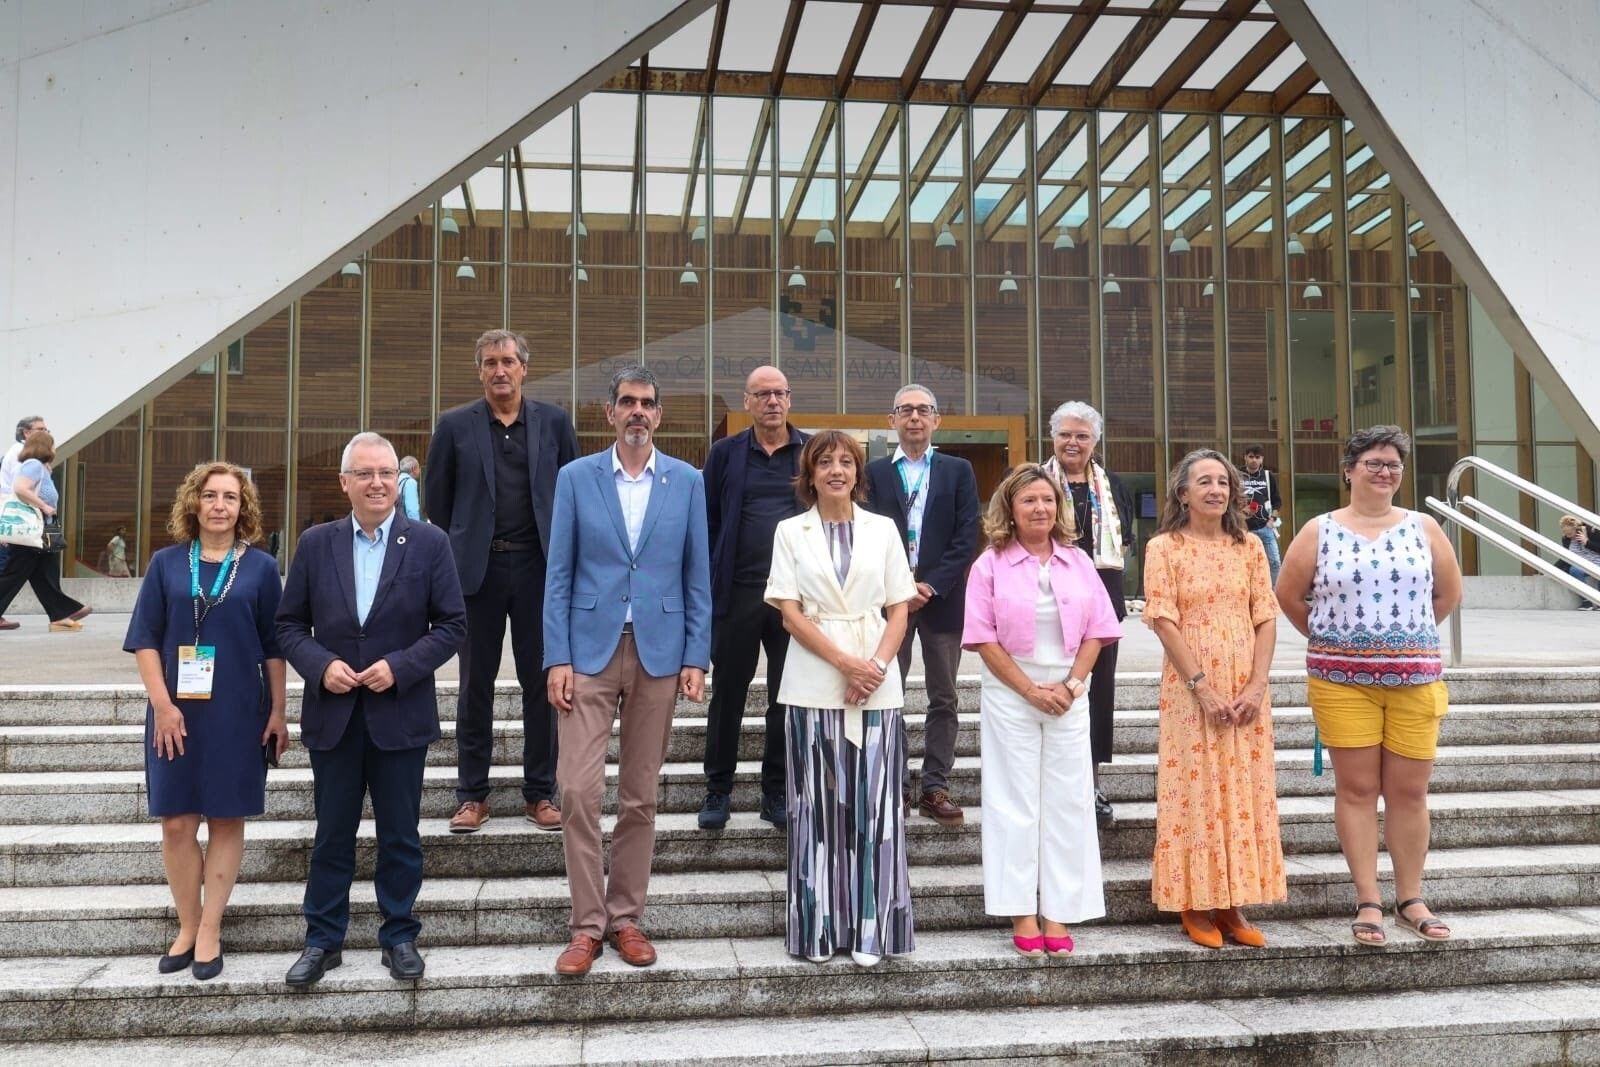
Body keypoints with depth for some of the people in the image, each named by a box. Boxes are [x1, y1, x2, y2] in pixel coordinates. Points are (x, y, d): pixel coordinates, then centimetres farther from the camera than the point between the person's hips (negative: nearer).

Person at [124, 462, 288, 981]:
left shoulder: (260, 567, 1)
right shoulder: (166, 563, 3)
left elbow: (273, 646, 3)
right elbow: (145, 640, 1)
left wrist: (277, 712, -1)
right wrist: (163, 704, -9)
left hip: (238, 713, -1)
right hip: (176, 712, 1)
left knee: (226, 820, 5)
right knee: (176, 823, 4)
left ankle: (209, 932, 15)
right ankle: (187, 928, 19)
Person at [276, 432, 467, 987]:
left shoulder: (429, 542, -3)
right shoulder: (316, 543, 3)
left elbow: (452, 625, -3)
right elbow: (290, 624, 6)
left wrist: (400, 667, -15)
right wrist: (321, 666, -12)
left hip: (400, 714, -1)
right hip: (333, 713, 2)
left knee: (400, 834, 9)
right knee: (332, 834, 11)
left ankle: (399, 936, 24)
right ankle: (323, 940, 25)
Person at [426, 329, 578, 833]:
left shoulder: (553, 421, 6)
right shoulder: (455, 425, 4)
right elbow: (438, 500, 7)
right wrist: (448, 561, 5)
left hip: (539, 565, 1)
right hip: (478, 568, 0)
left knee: (541, 682, 6)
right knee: (476, 685, 7)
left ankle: (541, 792, 17)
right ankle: (472, 795, 17)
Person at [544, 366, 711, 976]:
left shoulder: (687, 481, 5)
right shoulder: (576, 478, 3)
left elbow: (697, 576, 5)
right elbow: (558, 574, 1)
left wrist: (696, 658, -2)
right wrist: (557, 658, -6)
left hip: (658, 652, 1)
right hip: (590, 651, -1)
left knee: (640, 796, 8)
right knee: (578, 789, -7)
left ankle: (626, 918, 20)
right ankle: (588, 925, 6)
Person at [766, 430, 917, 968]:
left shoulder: (883, 529, 10)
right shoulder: (791, 532, 7)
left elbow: (898, 612, 8)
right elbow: (790, 614, -1)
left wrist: (876, 666, -9)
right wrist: (846, 661, -12)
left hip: (876, 685, 1)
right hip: (813, 684, -1)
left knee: (873, 803, 0)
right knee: (818, 803, 2)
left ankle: (870, 929, 9)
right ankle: (819, 927, 11)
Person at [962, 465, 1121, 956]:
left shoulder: (1078, 562, 6)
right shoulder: (990, 565, -3)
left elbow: (1096, 632, 5)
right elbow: (985, 639, -7)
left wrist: (1071, 685, -8)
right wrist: (1031, 690, -12)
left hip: (1069, 694, 3)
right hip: (1010, 694, -3)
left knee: (1066, 801, 4)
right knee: (1016, 801, 1)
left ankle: (1058, 913, 12)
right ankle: (1022, 914, 8)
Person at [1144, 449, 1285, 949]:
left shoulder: (1249, 547, 8)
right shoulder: (1164, 548, -3)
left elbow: (1266, 620, 4)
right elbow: (1165, 623, -9)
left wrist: (1255, 688, -7)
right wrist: (1203, 688, -15)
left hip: (1247, 691, 4)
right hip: (1191, 690, -4)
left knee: (1244, 792, 6)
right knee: (1195, 791, 0)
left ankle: (1233, 904, 17)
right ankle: (1196, 905, 10)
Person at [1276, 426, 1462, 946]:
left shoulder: (1423, 527, 6)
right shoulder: (1319, 531, 1)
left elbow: (1449, 594, 14)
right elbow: (1288, 595, 6)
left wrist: (1407, 634, 12)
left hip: (1415, 676, 2)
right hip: (1342, 679, -1)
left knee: (1409, 790, 6)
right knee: (1356, 789, 2)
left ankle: (1410, 899, 18)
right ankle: (1368, 902, 10)